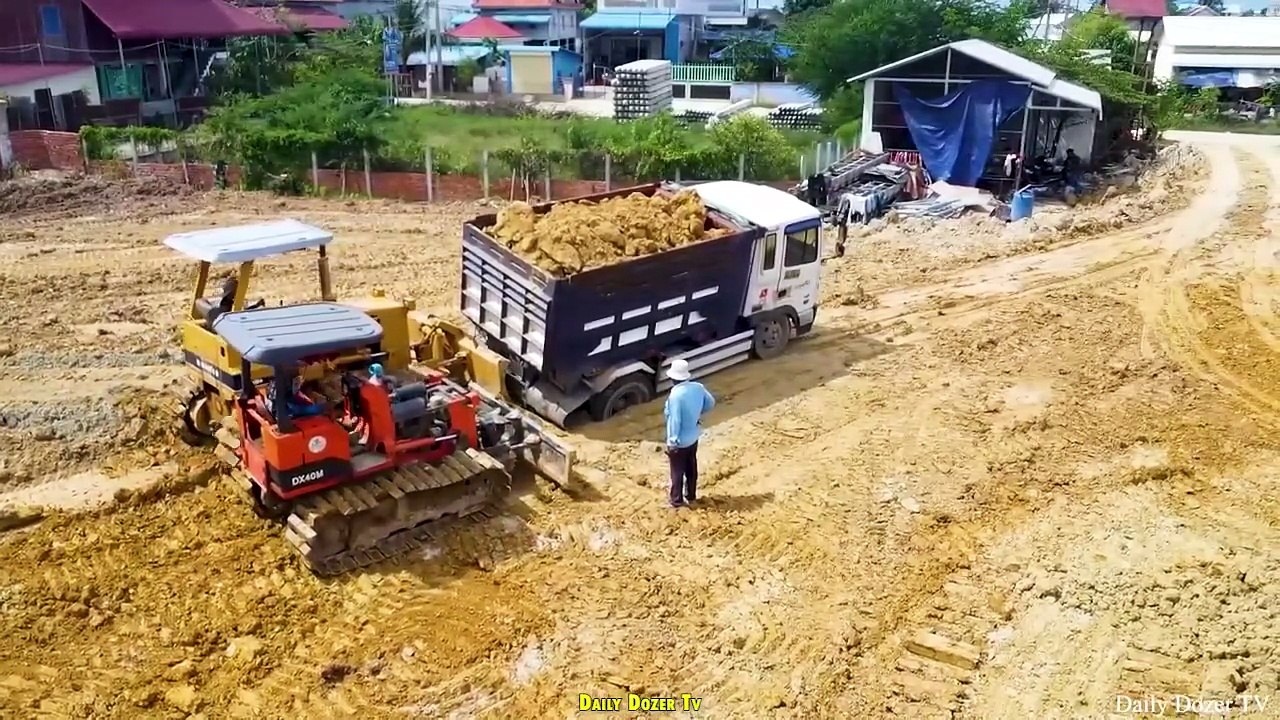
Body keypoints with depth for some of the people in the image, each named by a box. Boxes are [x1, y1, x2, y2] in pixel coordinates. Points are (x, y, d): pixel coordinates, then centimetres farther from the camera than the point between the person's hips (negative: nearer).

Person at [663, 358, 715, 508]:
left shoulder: (676, 394, -29)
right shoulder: (698, 387, -7)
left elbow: (674, 419, -26)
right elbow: (711, 403, 7)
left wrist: (673, 441, -17)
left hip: (679, 441, -7)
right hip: (693, 436, 7)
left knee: (677, 471, 10)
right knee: (691, 467, 23)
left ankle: (676, 500, 24)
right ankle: (691, 495, 38)